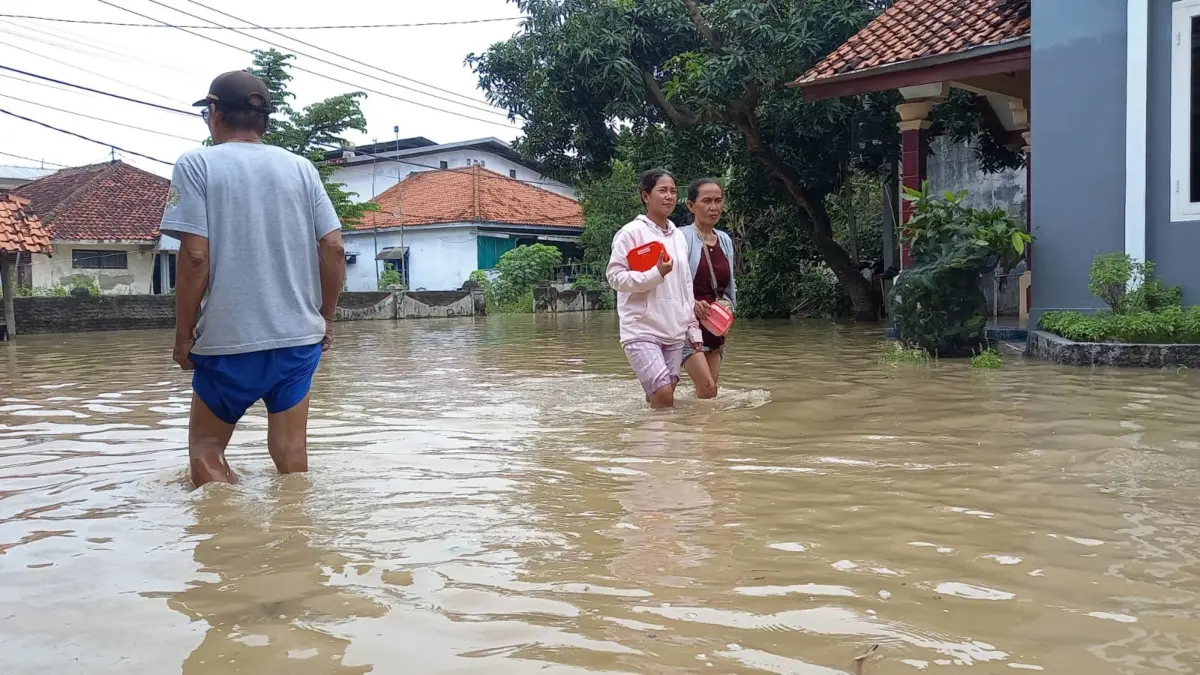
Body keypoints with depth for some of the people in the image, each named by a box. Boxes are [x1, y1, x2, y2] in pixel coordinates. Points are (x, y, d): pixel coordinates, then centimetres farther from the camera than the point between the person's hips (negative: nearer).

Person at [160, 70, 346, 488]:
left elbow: (195, 256, -12)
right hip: (300, 336, 4)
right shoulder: (300, 168, 6)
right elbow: (333, 249, 1)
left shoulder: (197, 166, -4)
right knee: (291, 454, 10)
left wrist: (183, 335, -3)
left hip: (229, 342, -3)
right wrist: (326, 318, 13)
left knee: (205, 447, 14)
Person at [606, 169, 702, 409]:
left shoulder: (679, 236, 13)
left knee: (661, 396, 7)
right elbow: (615, 276, -10)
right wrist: (655, 274, -18)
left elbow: (686, 286, 17)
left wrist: (693, 328, 14)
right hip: (642, 330, -6)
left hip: (674, 331, 6)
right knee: (662, 394, -15)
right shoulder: (632, 232, -6)